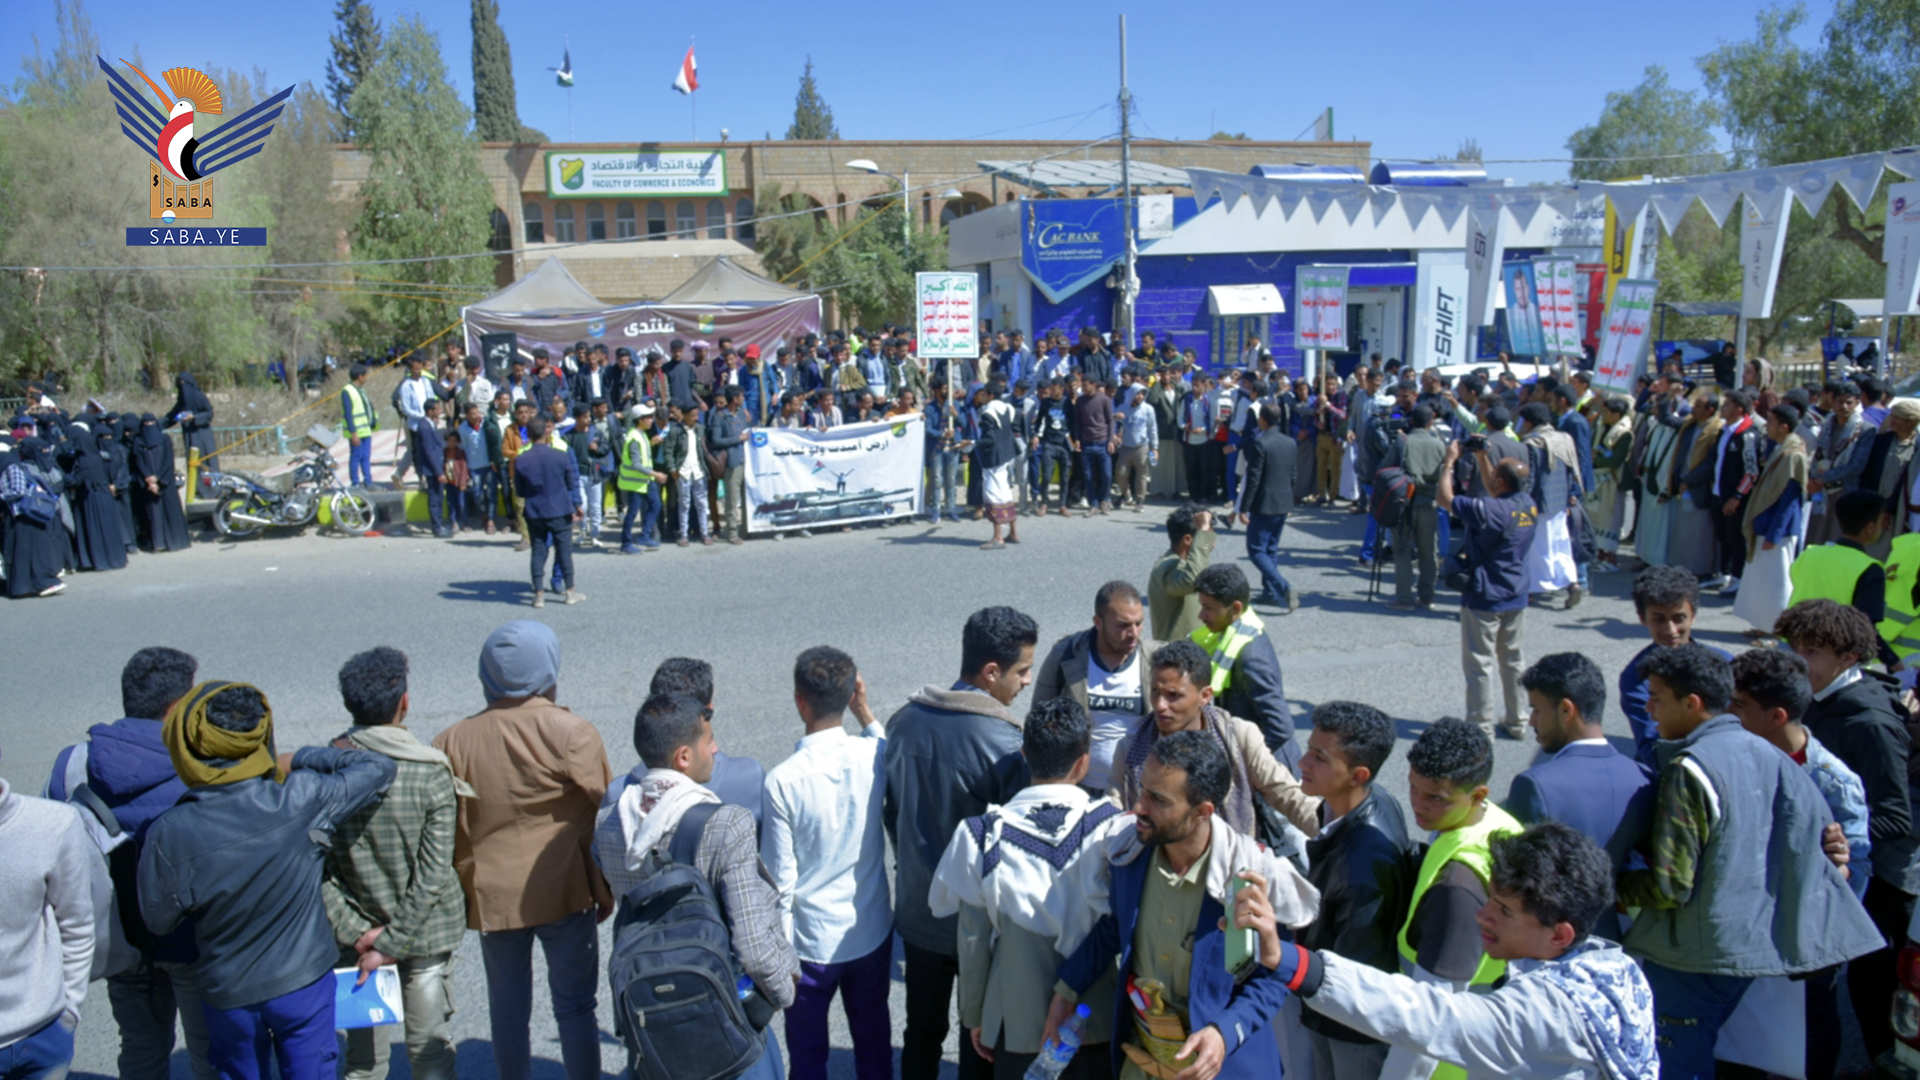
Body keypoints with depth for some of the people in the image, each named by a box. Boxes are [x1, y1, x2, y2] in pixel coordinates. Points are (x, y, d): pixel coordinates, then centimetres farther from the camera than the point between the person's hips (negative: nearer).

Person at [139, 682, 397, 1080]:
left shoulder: (169, 834, -20)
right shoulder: (302, 800, -22)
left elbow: (158, 920, -7)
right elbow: (378, 768, -7)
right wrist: (302, 759, -2)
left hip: (227, 994, 1)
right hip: (304, 983, -1)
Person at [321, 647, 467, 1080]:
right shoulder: (431, 772, -16)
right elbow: (432, 874, -17)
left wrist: (354, 932, -8)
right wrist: (394, 941, -11)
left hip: (356, 934, 2)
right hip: (425, 932, -2)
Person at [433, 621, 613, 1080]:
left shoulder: (452, 743, -3)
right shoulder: (572, 734, -13)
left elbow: (450, 833, 3)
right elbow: (599, 818, -8)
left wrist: (465, 891, 16)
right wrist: (605, 890, 4)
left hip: (493, 898, 3)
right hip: (565, 892, -3)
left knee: (507, 1007, 17)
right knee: (574, 1006, 9)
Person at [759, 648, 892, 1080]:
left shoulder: (784, 779, -23)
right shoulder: (873, 757, -13)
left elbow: (781, 879, -16)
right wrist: (864, 711, 11)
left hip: (812, 942, -3)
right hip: (872, 933, 4)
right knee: (874, 1044, 22)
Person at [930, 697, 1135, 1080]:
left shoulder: (984, 835, -14)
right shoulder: (1114, 828, -18)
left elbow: (974, 941, -5)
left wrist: (974, 1015, 8)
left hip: (1019, 1020, 1)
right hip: (1097, 1020, 0)